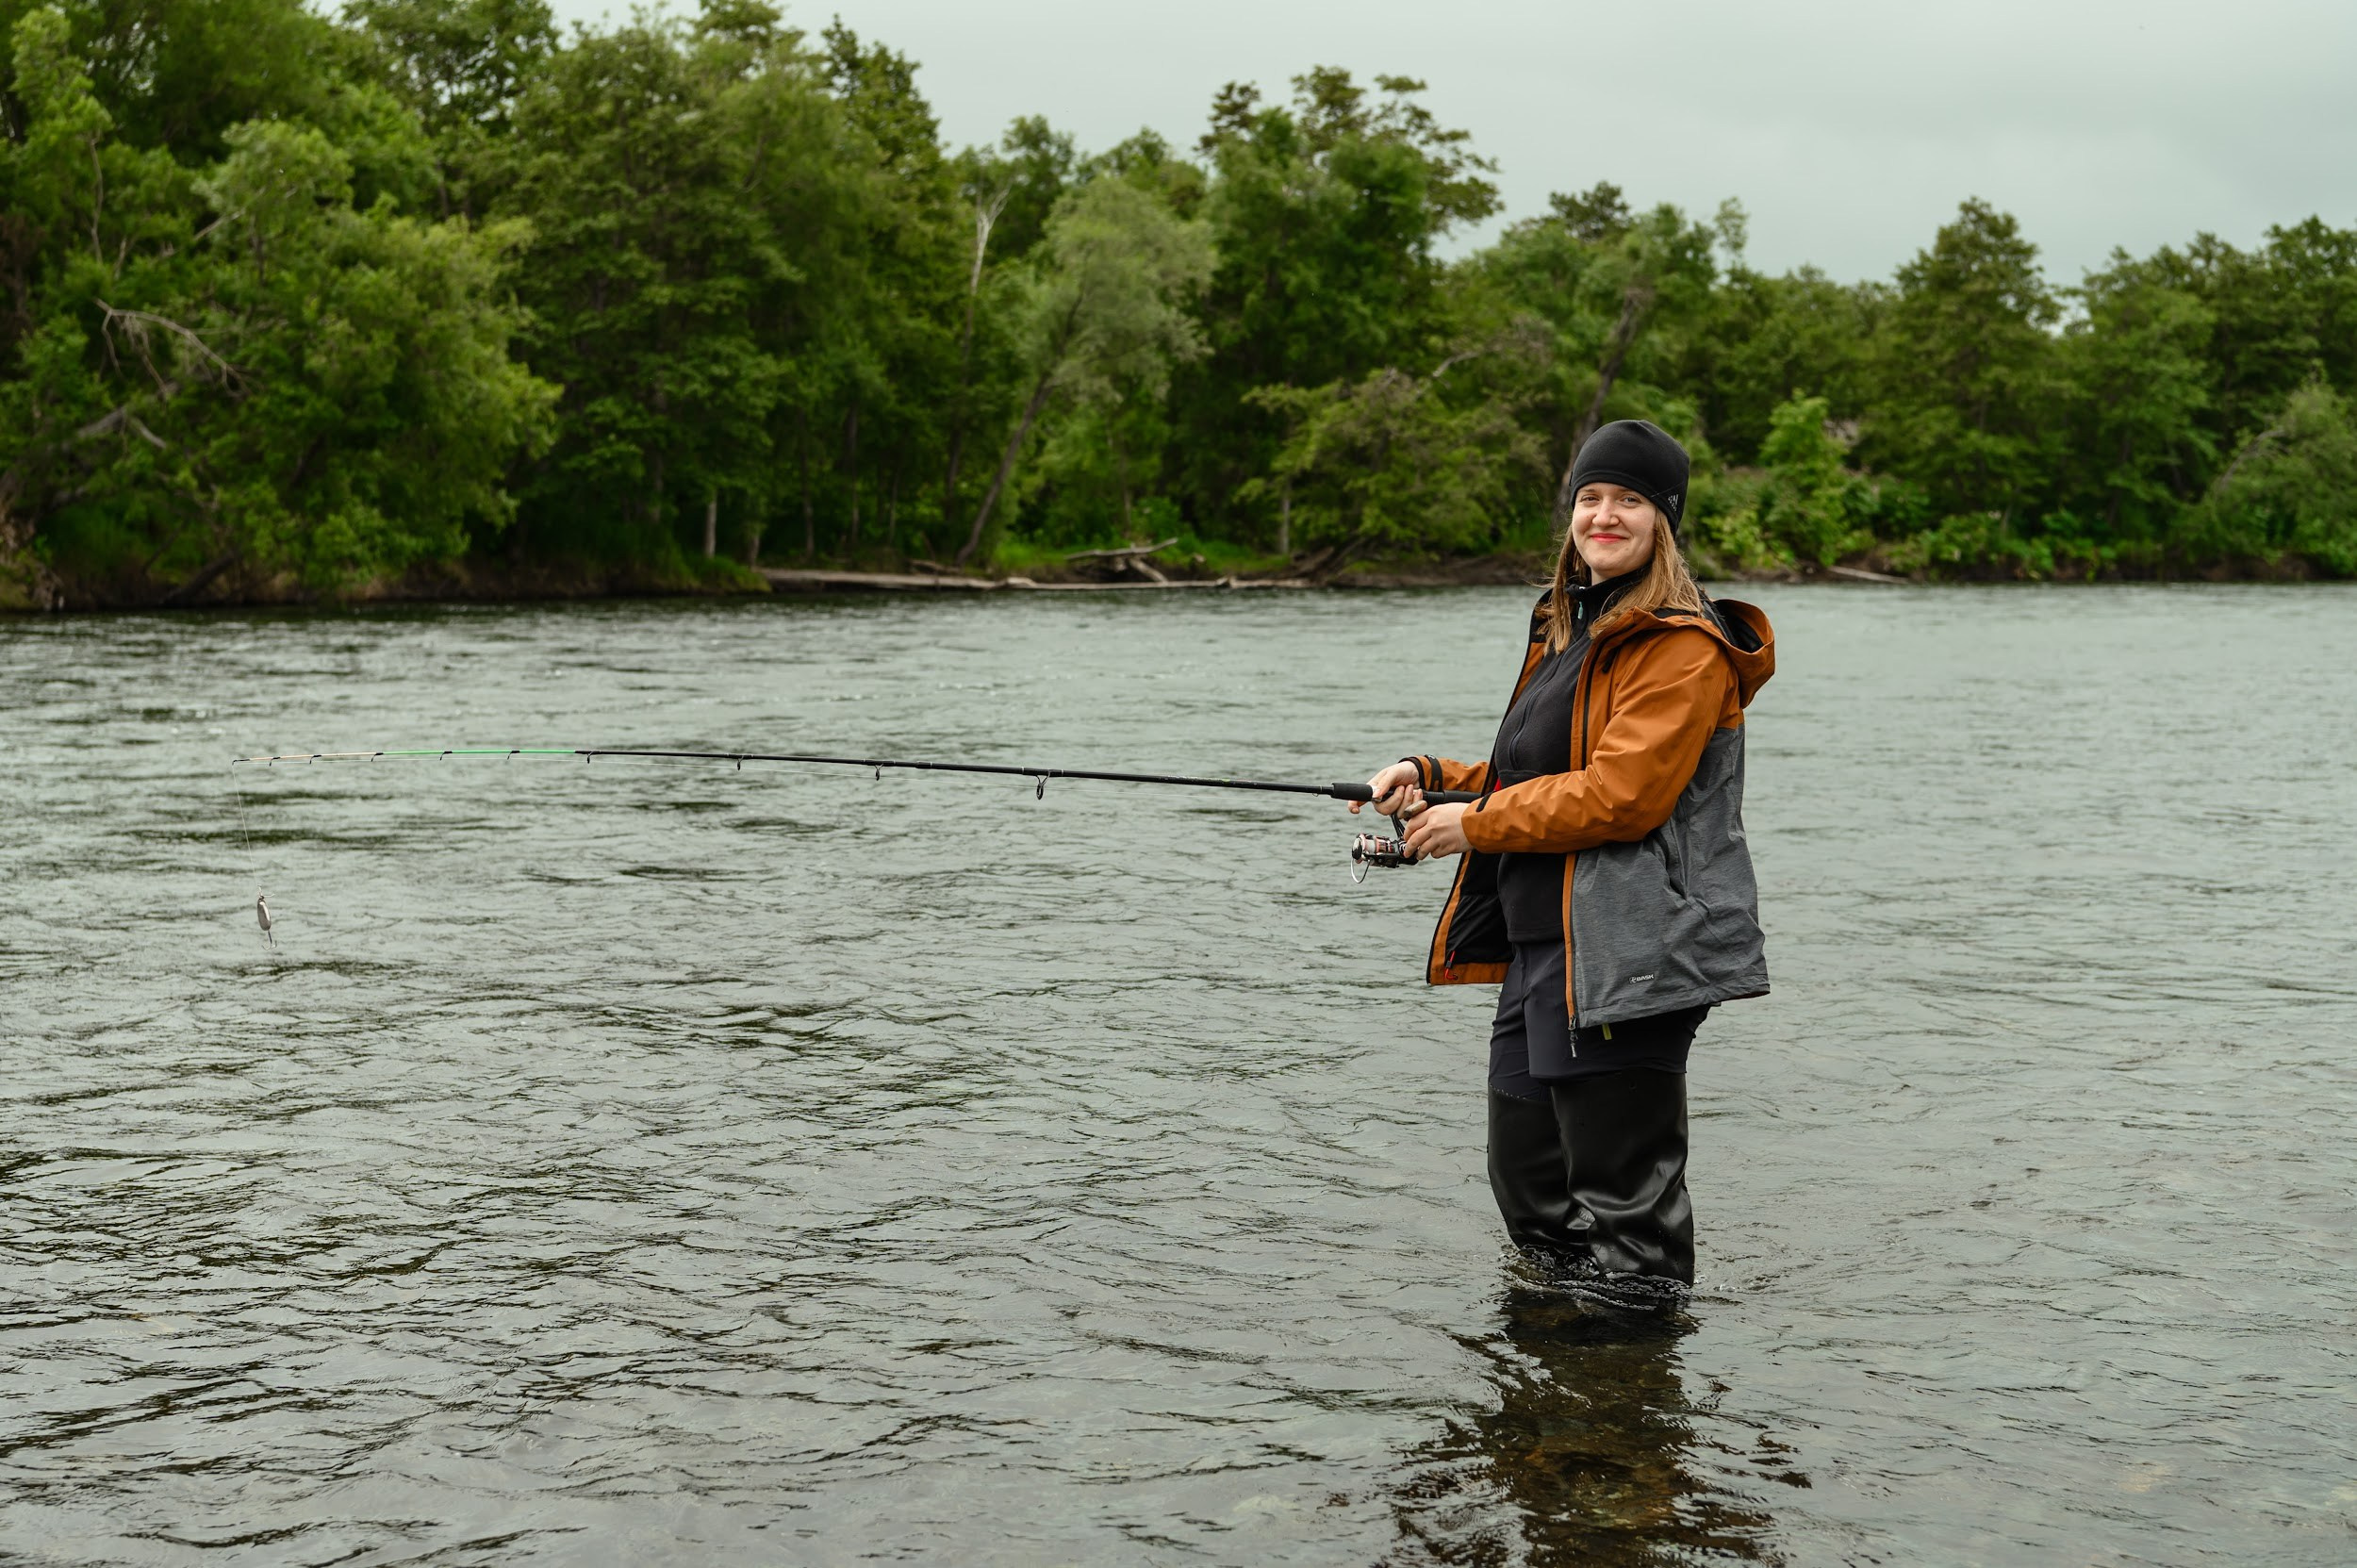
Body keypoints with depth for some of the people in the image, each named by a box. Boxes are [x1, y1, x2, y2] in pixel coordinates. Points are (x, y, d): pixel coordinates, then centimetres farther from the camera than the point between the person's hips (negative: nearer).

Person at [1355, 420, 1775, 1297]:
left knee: (1622, 1200, -3)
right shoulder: (1570, 631, 19)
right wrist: (1431, 779, 12)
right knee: (1526, 1180, 19)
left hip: (1622, 957, -10)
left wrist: (1475, 825, -12)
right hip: (1539, 949, 10)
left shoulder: (1683, 647, -13)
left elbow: (1619, 797, -21)